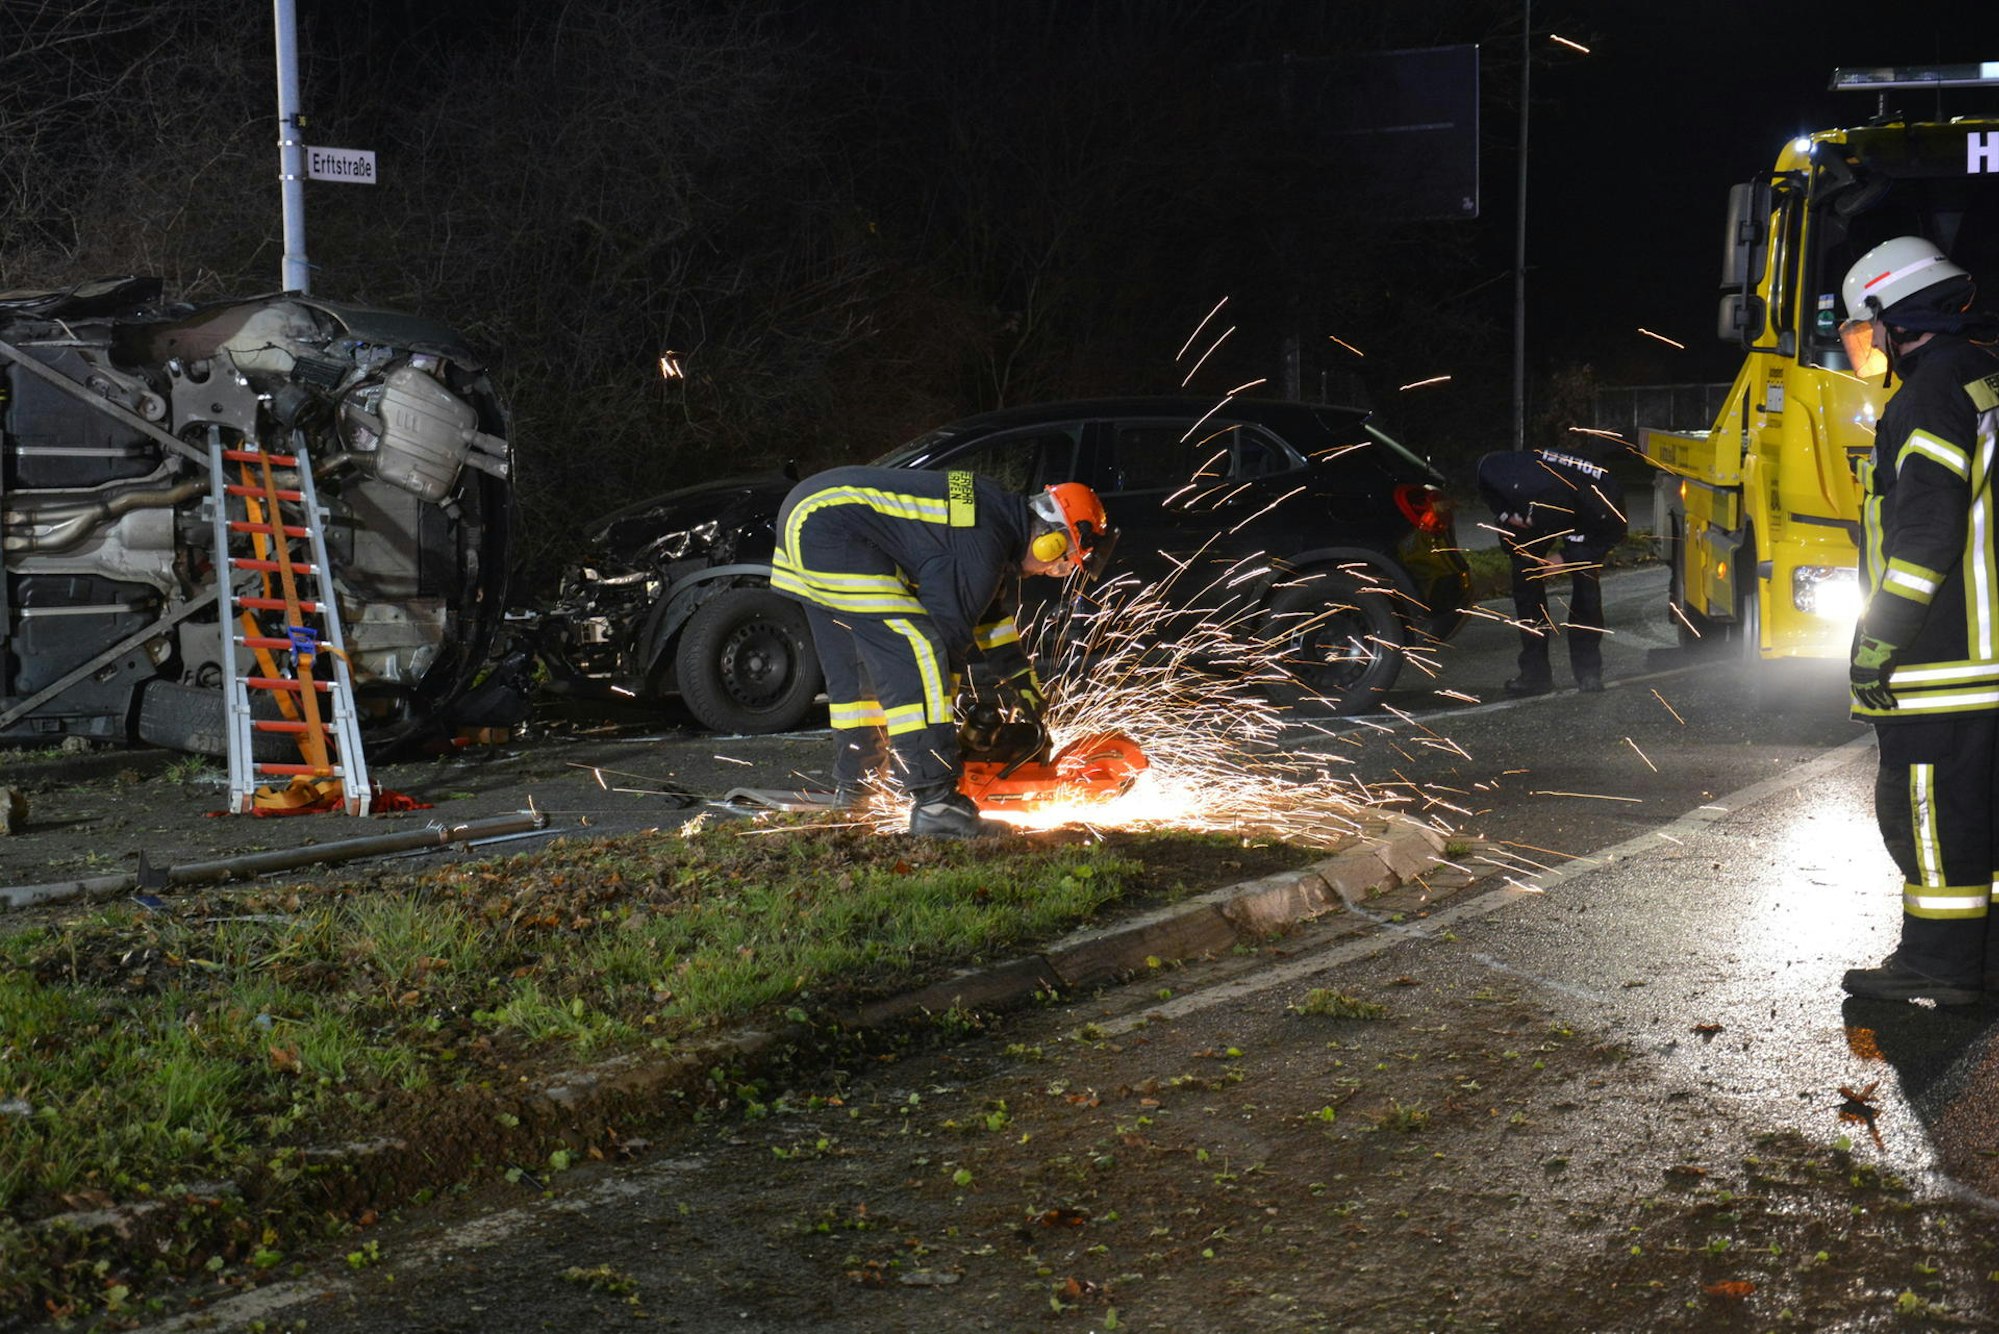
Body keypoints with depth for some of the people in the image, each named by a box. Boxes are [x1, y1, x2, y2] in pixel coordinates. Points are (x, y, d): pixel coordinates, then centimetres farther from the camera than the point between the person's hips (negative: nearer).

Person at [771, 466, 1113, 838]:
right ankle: (935, 805, -20)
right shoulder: (980, 546, -17)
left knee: (856, 668, 19)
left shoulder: (1000, 514, 14)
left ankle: (852, 792, 29)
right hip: (831, 531, -11)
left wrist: (1025, 681, 31)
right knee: (916, 654, -17)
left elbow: (995, 610, 26)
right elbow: (951, 626, -11)